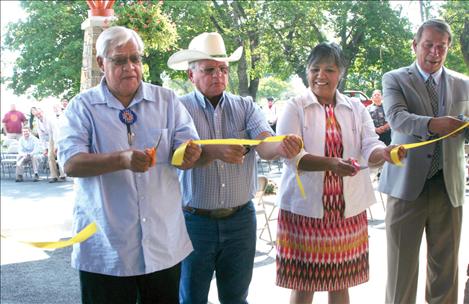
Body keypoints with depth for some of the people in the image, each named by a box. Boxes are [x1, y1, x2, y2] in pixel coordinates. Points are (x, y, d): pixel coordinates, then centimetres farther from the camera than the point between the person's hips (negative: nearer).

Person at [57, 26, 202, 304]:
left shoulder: (167, 100, 5)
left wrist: (190, 153, -23)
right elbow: (71, 163, -13)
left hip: (164, 243, 2)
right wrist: (122, 160, -29)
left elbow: (188, 145, 2)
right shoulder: (83, 106, -1)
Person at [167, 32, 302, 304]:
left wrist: (282, 147, -38)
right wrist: (215, 151, -40)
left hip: (240, 218, 2)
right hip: (195, 220, -2)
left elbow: (264, 144, -15)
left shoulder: (246, 107, 1)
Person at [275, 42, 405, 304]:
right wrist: (330, 164, -30)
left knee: (341, 282, 13)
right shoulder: (294, 108, -1)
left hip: (348, 210, 3)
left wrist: (384, 153, -26)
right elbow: (291, 155, -13)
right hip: (306, 209, -3)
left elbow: (369, 148, -1)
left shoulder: (357, 109, 10)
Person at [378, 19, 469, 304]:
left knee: (446, 266, 10)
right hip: (407, 184, -3)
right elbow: (396, 117, -15)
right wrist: (431, 124, -33)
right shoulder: (395, 79, 2)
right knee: (402, 265, 5)